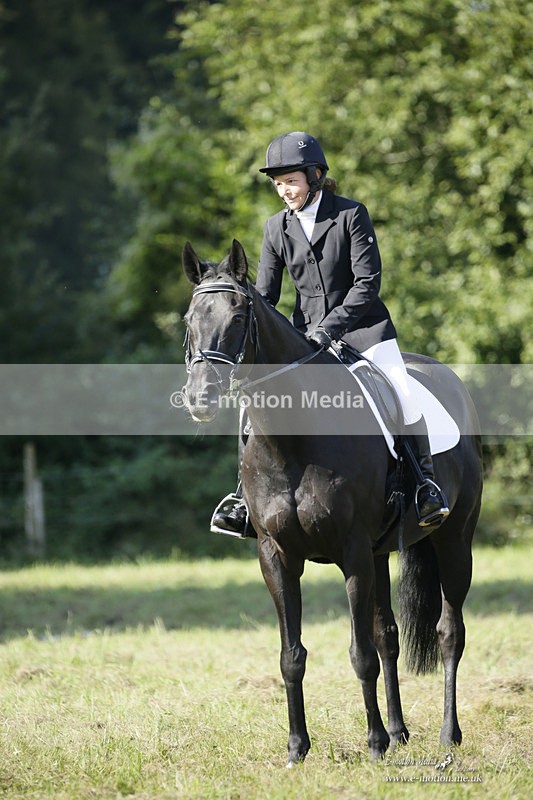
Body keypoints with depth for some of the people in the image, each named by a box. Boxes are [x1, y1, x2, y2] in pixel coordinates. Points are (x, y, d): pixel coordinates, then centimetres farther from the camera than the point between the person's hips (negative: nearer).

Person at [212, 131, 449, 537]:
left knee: (401, 396, -20)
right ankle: (249, 496, -2)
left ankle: (427, 483, -4)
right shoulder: (277, 228, 2)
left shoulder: (352, 214, -10)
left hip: (362, 325, -4)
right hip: (306, 330, 4)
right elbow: (264, 294, 4)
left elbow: (367, 282, -15)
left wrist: (329, 327, -24)